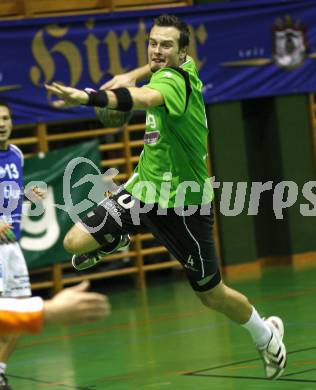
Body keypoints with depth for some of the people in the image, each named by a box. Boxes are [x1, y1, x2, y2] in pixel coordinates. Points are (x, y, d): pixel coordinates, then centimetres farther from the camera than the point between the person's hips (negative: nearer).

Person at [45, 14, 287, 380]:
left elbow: (144, 98, -51)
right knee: (76, 241, -8)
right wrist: (133, 73, 3)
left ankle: (266, 335, 34)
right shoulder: (183, 67, -3)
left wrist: (89, 97, -69)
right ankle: (116, 239, 26)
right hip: (143, 186, 7)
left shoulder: (175, 80, -27)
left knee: (211, 295, 8)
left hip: (181, 203, -7)